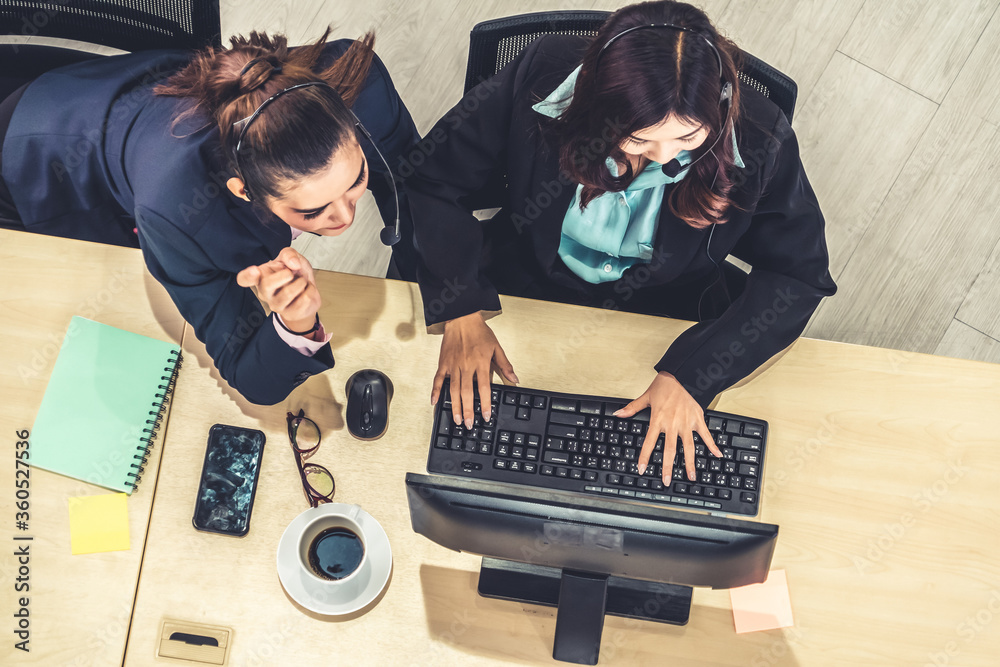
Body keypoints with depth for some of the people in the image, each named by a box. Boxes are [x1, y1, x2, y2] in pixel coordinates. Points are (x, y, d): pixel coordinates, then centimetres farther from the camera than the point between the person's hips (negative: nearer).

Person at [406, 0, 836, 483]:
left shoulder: (757, 140, -24)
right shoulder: (541, 77, -25)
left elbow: (799, 275, -14)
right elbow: (432, 179, -13)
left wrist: (690, 372, -26)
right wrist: (460, 312, -24)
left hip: (667, 313, 0)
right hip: (530, 286, 1)